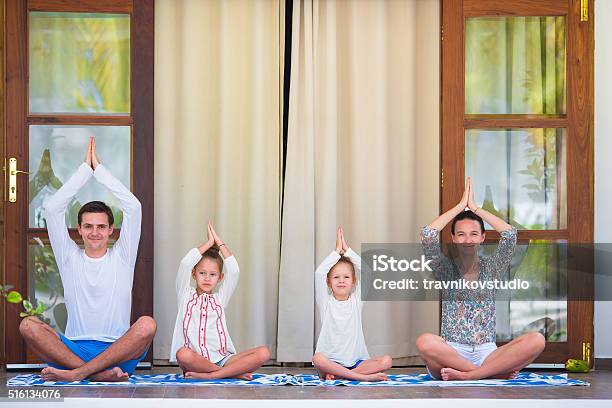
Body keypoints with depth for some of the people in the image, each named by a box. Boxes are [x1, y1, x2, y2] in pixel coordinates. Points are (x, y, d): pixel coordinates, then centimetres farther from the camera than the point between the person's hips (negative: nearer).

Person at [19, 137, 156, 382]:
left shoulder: (121, 257, 11)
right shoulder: (70, 258, 14)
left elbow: (133, 207, 3)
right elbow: (51, 208, 7)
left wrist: (99, 169, 6)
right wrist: (86, 169, 7)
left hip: (119, 351, -1)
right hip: (73, 348, 1)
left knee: (147, 324, -32)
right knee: (28, 325, -25)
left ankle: (76, 373, -34)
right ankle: (101, 374, -36)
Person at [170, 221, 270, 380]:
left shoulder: (220, 298, 20)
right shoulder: (186, 295, 13)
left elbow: (234, 271, 6)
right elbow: (185, 264, -2)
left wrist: (219, 242, 9)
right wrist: (209, 242, 6)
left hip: (221, 359, 3)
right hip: (195, 360, -3)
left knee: (263, 353, -22)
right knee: (183, 354, -40)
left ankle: (209, 375, -28)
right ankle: (235, 372, -26)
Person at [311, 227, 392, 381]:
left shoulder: (356, 301, 10)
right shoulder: (326, 302, 6)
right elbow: (319, 273, -9)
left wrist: (347, 249, 2)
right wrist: (337, 250, -2)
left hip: (356, 362, 2)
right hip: (331, 361, -2)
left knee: (386, 361, -24)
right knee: (317, 358, -36)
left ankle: (334, 374, -25)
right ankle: (363, 376, -33)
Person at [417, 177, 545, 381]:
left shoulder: (491, 268, 13)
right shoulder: (446, 270, 9)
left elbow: (510, 235, -2)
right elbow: (427, 236, -7)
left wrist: (475, 208, 4)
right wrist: (461, 205, 1)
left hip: (486, 353, 2)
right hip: (450, 353, -2)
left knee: (536, 340, -26)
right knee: (425, 342, -38)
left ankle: (466, 375, -27)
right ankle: (496, 370, -25)